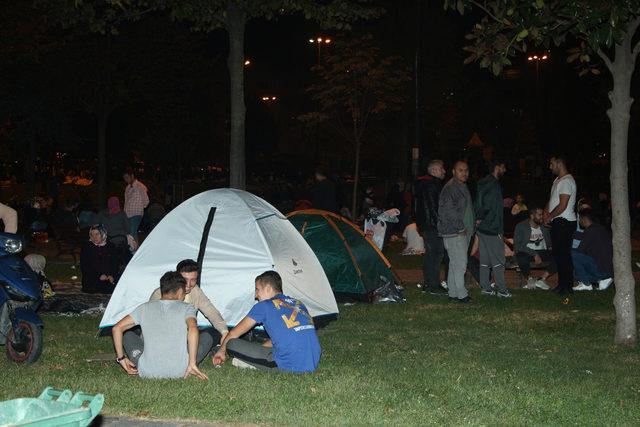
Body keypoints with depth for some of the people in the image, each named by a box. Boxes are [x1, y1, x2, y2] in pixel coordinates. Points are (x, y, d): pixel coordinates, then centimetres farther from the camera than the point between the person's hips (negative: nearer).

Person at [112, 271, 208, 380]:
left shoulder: (145, 308, 11)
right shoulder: (186, 308, 3)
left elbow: (117, 329, 7)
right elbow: (193, 329, -18)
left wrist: (121, 358, 14)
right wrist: (192, 364, -15)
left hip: (148, 373, 1)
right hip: (180, 372, -1)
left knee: (128, 336, 27)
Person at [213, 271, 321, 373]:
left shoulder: (264, 306, 4)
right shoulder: (299, 304, 21)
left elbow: (235, 333, 15)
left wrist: (222, 351, 32)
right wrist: (257, 351, 39)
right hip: (313, 364, 6)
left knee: (232, 344, -2)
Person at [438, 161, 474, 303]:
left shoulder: (463, 187, 19)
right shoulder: (450, 188, -14)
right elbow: (448, 210, -21)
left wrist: (471, 227, 18)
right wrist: (460, 227, -17)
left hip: (464, 231, 10)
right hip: (454, 232, -10)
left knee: (455, 263, 13)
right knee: (460, 263, -10)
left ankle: (453, 292, 18)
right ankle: (460, 294, -6)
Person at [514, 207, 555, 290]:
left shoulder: (544, 226, 8)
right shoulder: (521, 226, -6)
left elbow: (549, 241, 18)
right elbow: (517, 245, -16)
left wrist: (550, 247, -7)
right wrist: (534, 254, -23)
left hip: (542, 252, 4)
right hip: (526, 252, -4)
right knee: (521, 258, -40)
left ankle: (542, 279, -10)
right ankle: (529, 279, -10)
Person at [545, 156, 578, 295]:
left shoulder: (566, 181, -15)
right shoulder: (558, 180, 17)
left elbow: (562, 206, -20)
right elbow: (551, 200, 21)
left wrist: (549, 217, -10)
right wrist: (547, 215, 5)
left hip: (564, 222, -10)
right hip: (557, 222, 10)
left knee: (563, 254, -7)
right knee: (557, 253, 13)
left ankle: (567, 285, -2)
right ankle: (562, 283, 20)